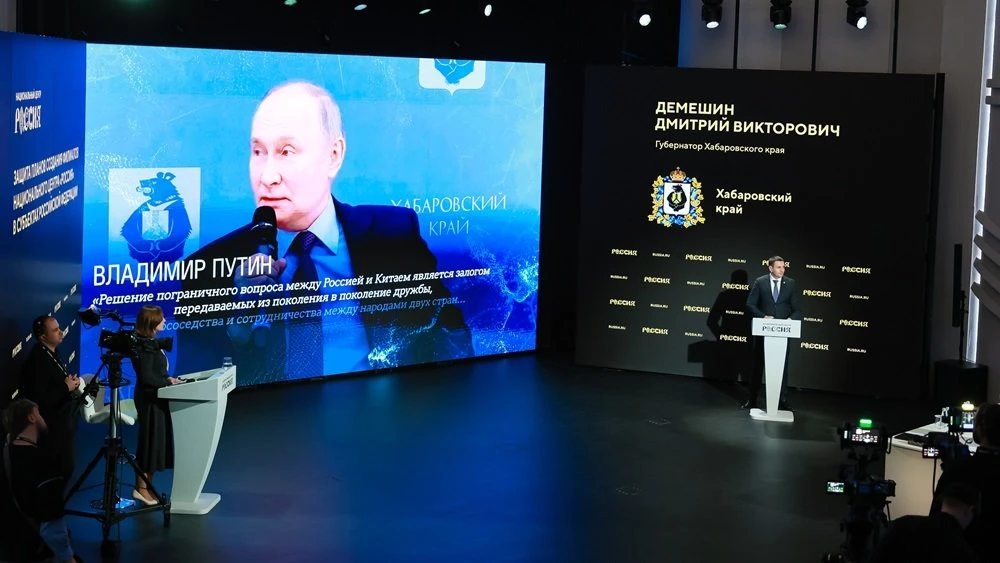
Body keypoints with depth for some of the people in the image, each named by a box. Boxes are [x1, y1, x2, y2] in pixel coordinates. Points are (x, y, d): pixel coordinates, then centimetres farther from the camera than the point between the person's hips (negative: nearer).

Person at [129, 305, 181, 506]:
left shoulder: (151, 343, 10)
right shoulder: (144, 346, -18)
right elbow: (146, 377, -22)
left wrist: (167, 379, 3)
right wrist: (168, 382, -14)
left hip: (155, 398, 9)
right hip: (149, 399, -9)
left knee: (156, 442, 12)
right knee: (150, 442, -4)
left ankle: (146, 486, 18)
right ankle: (141, 488, 2)